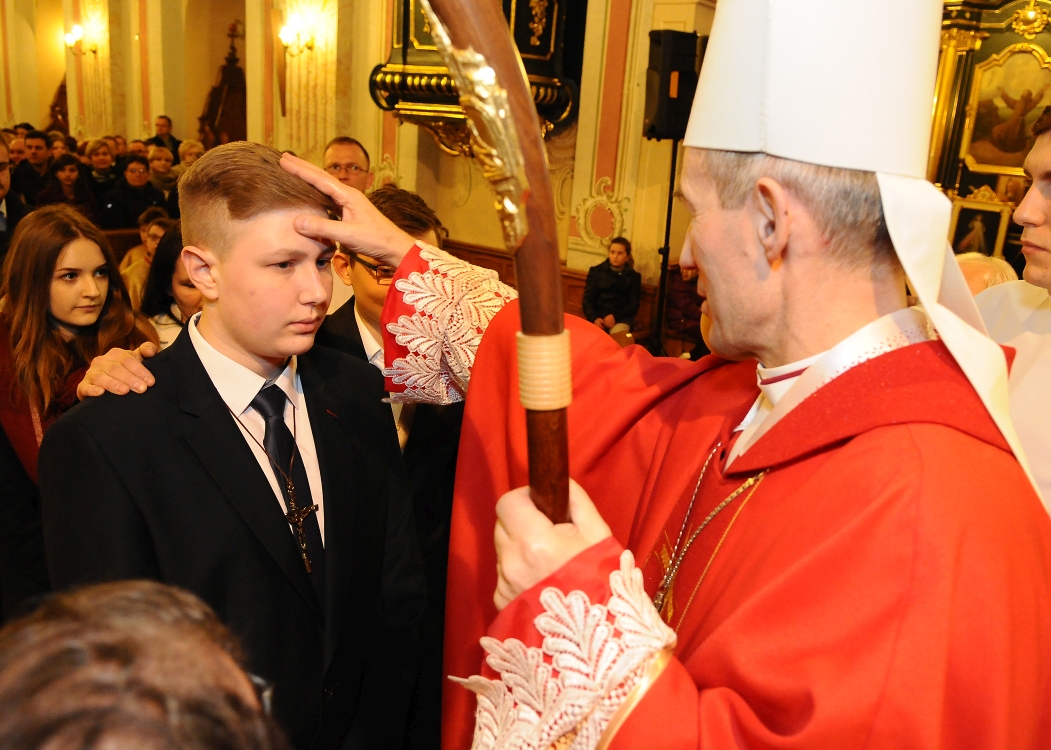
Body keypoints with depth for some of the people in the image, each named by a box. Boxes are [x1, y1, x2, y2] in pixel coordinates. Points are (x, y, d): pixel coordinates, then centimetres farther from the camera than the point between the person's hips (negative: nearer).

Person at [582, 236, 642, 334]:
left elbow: (633, 304, 4)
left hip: (621, 318, -1)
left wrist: (615, 316, -14)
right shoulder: (596, 271, 12)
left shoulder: (633, 276, 12)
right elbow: (588, 299, 6)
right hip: (598, 316, 1)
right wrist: (594, 318, -14)